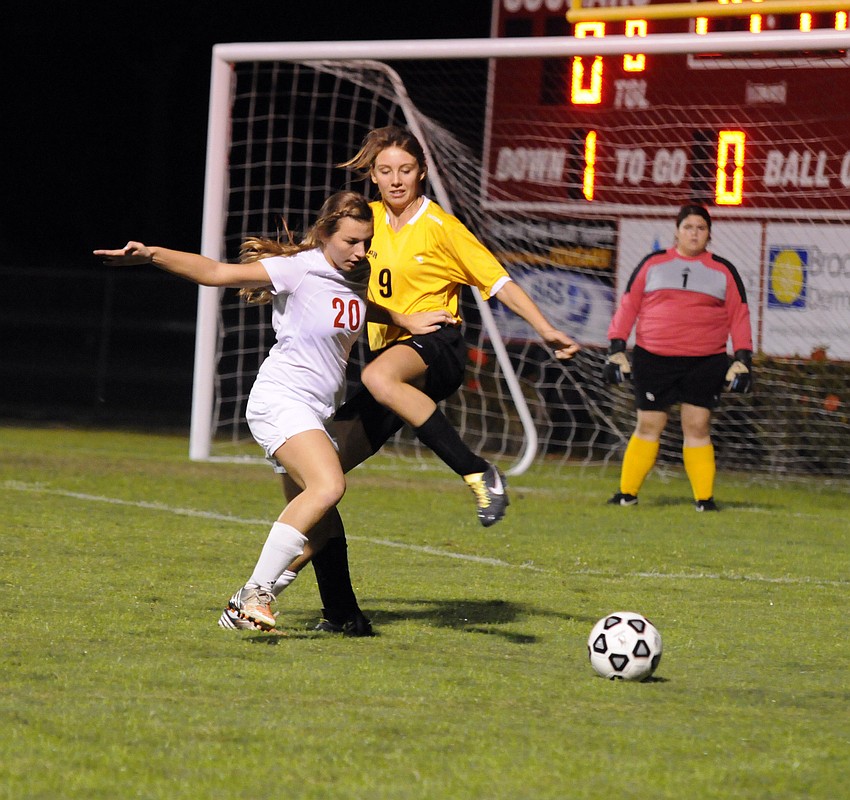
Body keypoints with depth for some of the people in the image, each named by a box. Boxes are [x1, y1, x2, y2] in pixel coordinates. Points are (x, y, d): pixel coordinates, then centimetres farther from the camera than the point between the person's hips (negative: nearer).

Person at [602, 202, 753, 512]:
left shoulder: (723, 271, 11)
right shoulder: (653, 264, 9)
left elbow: (739, 316, 11)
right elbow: (628, 306, 9)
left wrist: (742, 359, 2)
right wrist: (616, 348, 1)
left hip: (705, 363, 0)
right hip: (653, 359, 0)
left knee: (697, 427, -4)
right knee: (648, 427, 2)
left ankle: (704, 498, 0)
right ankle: (627, 493, 11)